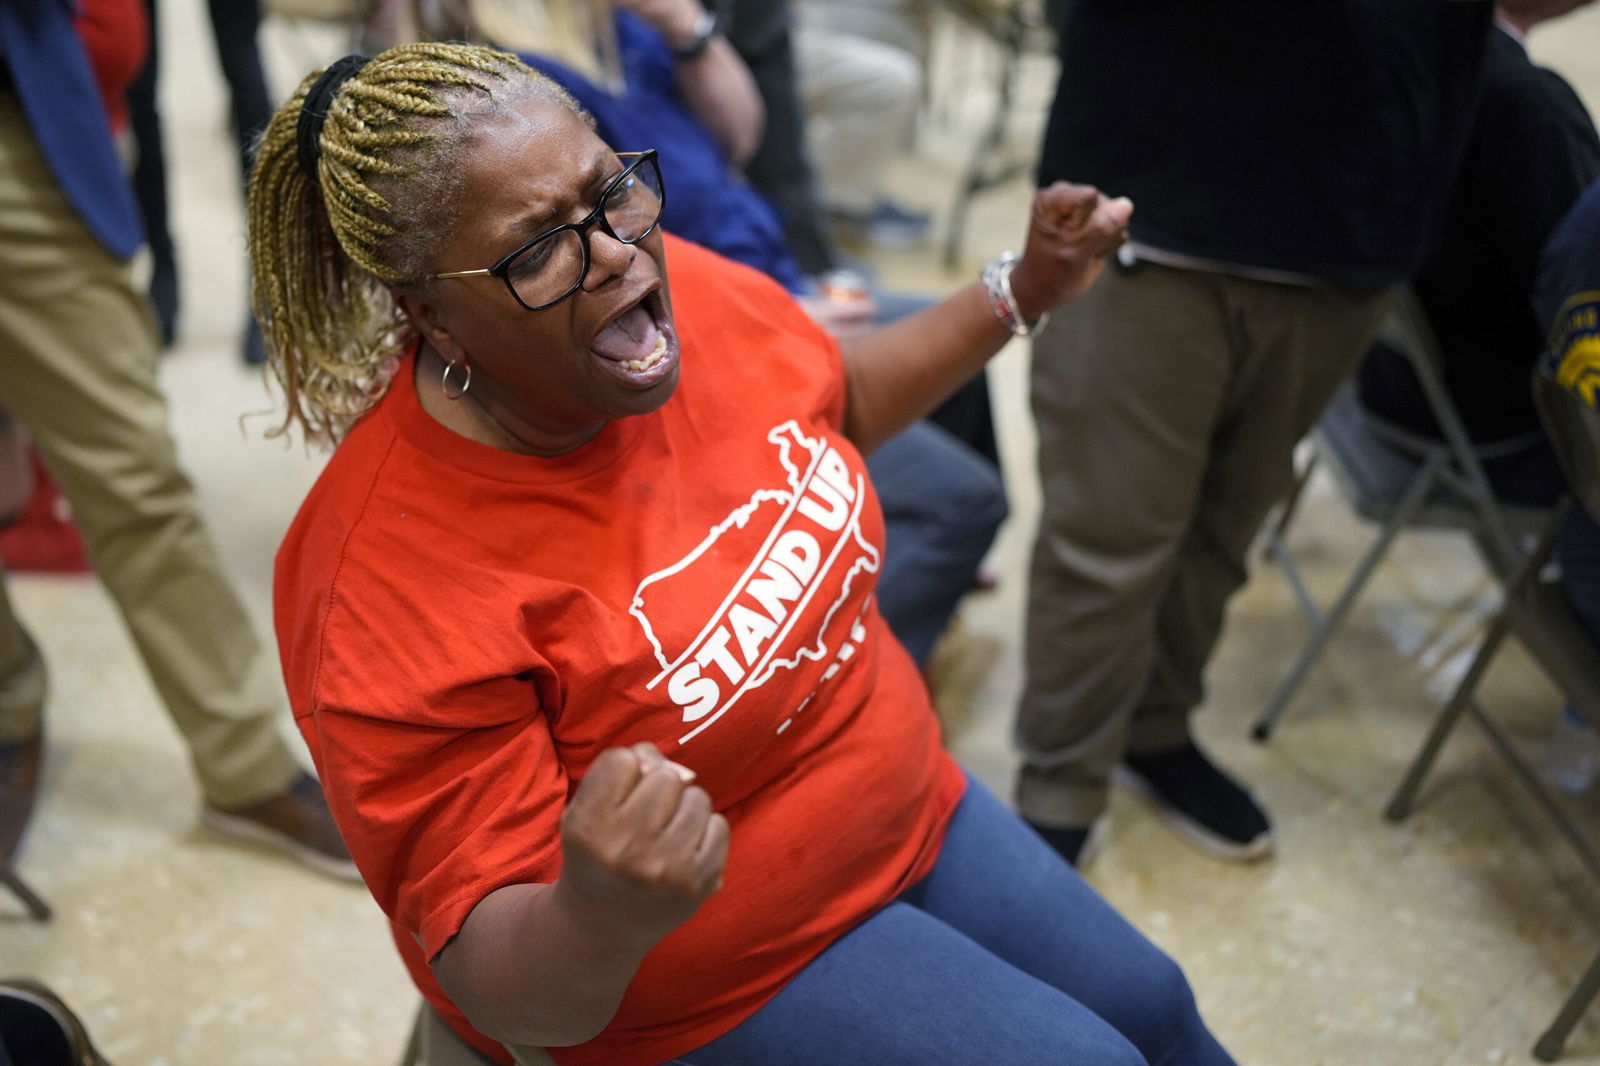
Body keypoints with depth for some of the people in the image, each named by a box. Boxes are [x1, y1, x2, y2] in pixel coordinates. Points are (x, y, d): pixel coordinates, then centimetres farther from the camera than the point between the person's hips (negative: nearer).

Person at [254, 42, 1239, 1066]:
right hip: (712, 977, -6)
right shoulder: (391, 597, -33)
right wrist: (599, 918, -49)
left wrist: (1024, 289, 4)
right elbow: (489, 975, -27)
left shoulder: (683, 285, -15)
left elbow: (843, 399, 9)